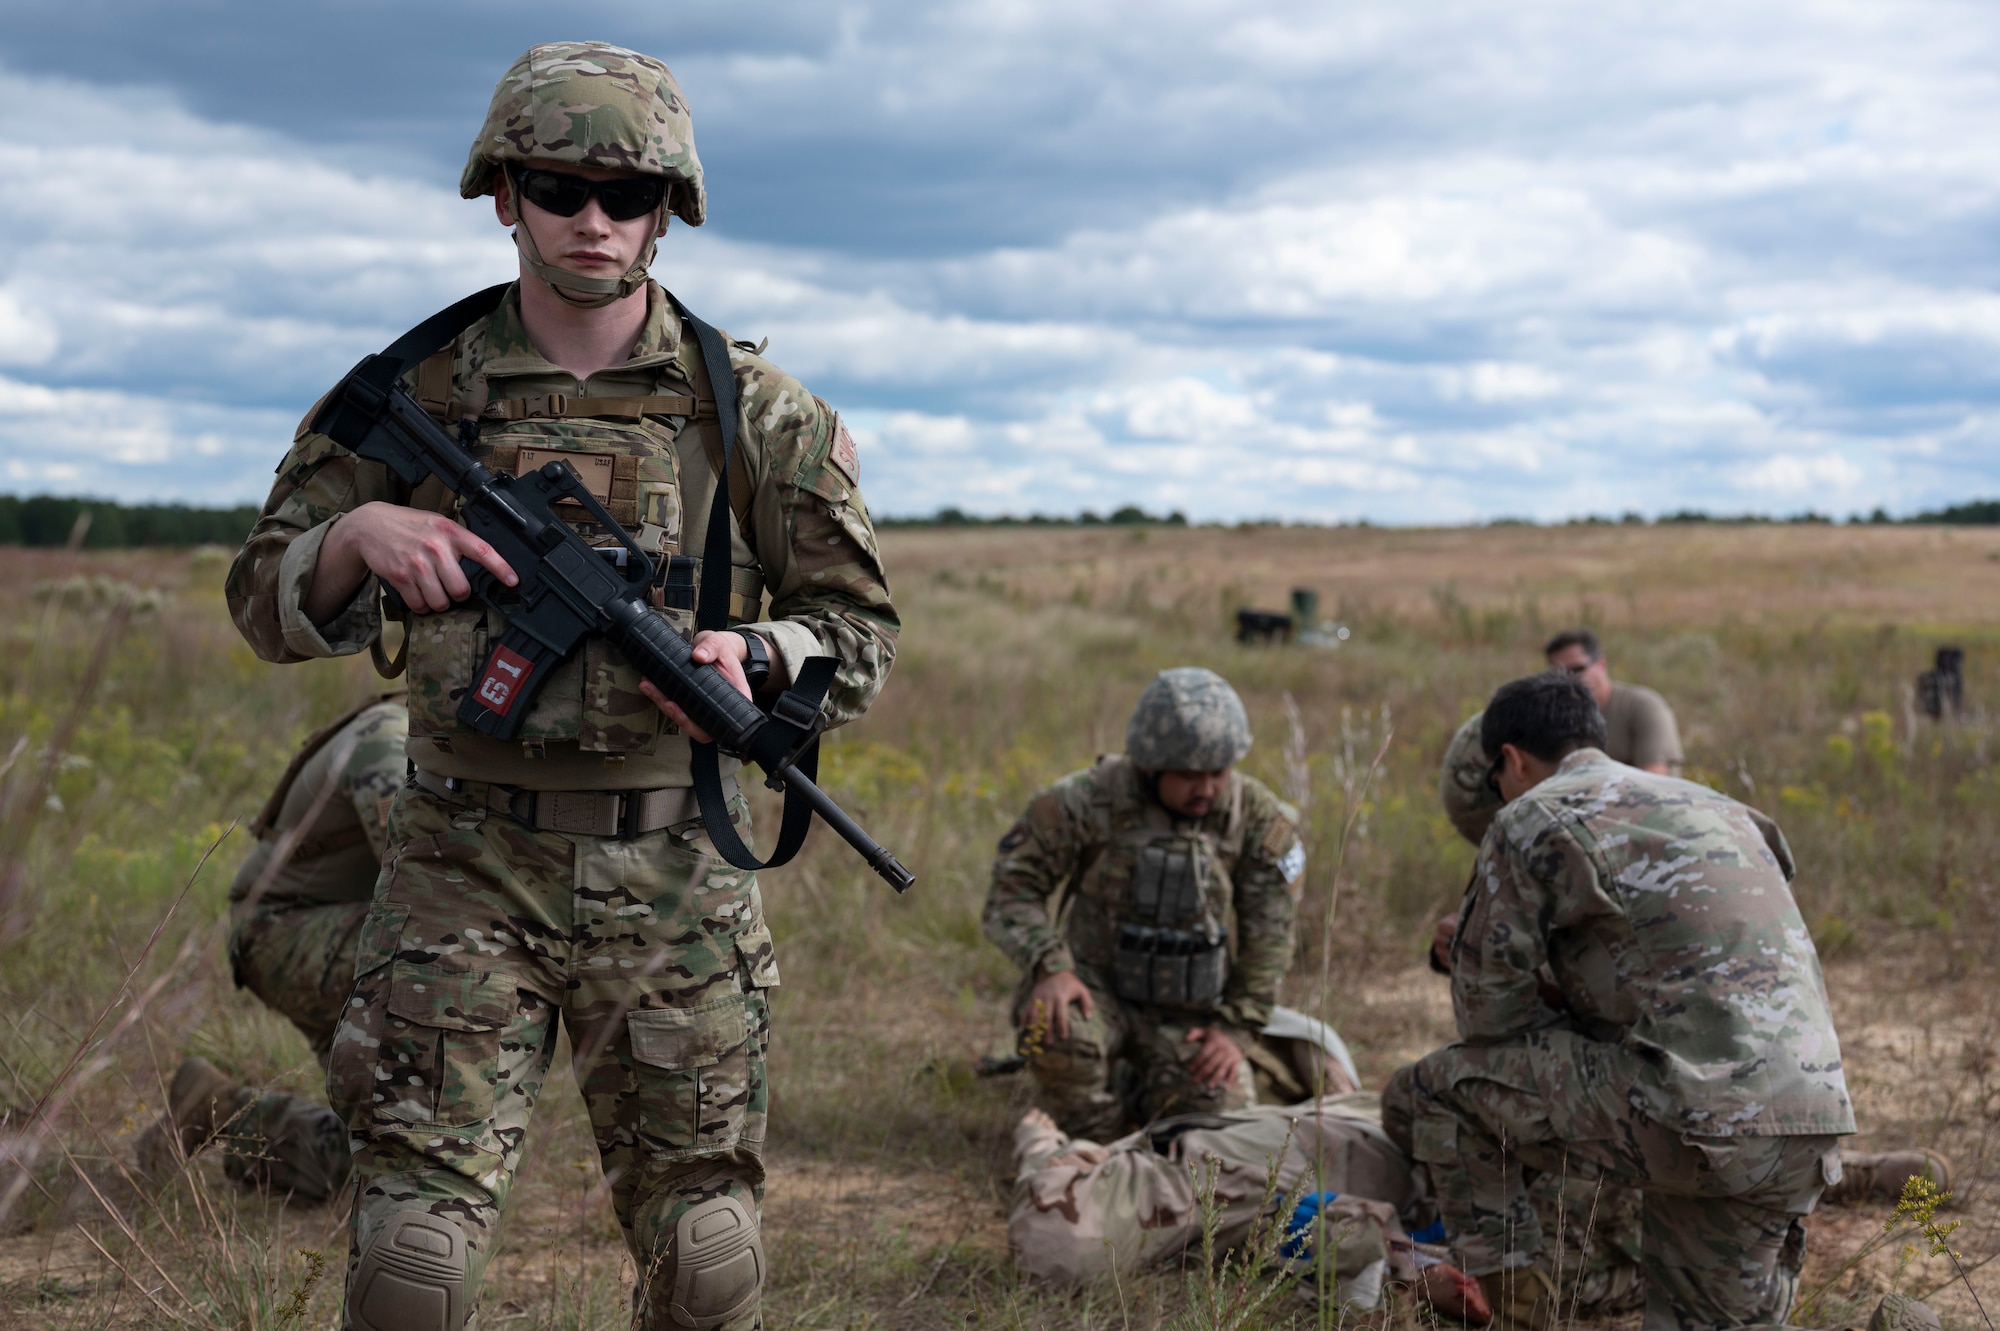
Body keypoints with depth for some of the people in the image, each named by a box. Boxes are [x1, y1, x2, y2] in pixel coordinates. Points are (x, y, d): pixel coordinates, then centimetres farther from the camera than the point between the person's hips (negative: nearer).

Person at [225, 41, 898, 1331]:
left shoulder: (759, 414, 1)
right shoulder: (420, 392, 3)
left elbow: (863, 635, 6)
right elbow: (269, 607, 8)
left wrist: (757, 654, -16)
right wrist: (357, 534, -13)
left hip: (675, 879, 0)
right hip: (467, 873, 0)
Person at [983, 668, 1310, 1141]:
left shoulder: (1259, 817, -7)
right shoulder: (1086, 800, -15)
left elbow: (1268, 936, -1)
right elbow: (1014, 889, -12)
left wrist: (1238, 1026, -9)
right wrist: (1050, 968, -29)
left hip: (1187, 1012, 2)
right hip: (1093, 989, -2)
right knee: (1052, 1029, -36)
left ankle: (1139, 1087, 18)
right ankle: (1095, 1144, -4)